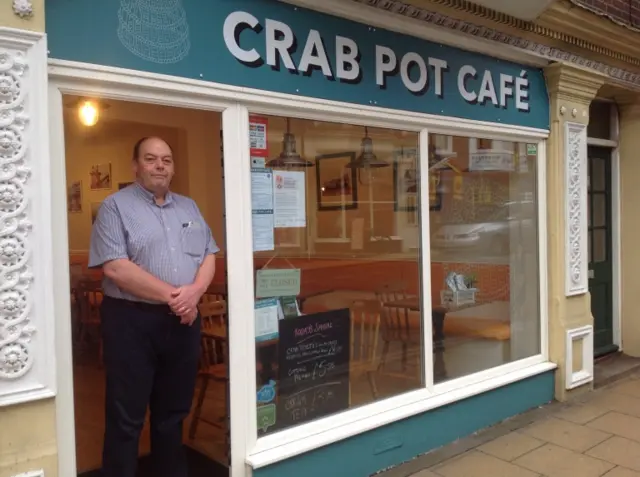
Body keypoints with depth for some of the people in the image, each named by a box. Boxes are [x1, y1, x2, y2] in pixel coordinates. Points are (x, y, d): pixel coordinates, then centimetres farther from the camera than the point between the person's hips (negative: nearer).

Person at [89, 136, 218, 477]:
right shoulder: (115, 206, -4)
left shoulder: (189, 207, 14)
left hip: (183, 321, 5)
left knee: (174, 412, 17)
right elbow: (115, 267, -16)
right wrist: (170, 295, -16)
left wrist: (194, 291, -11)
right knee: (126, 419, 4)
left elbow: (209, 254, 9)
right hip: (131, 321, -5)